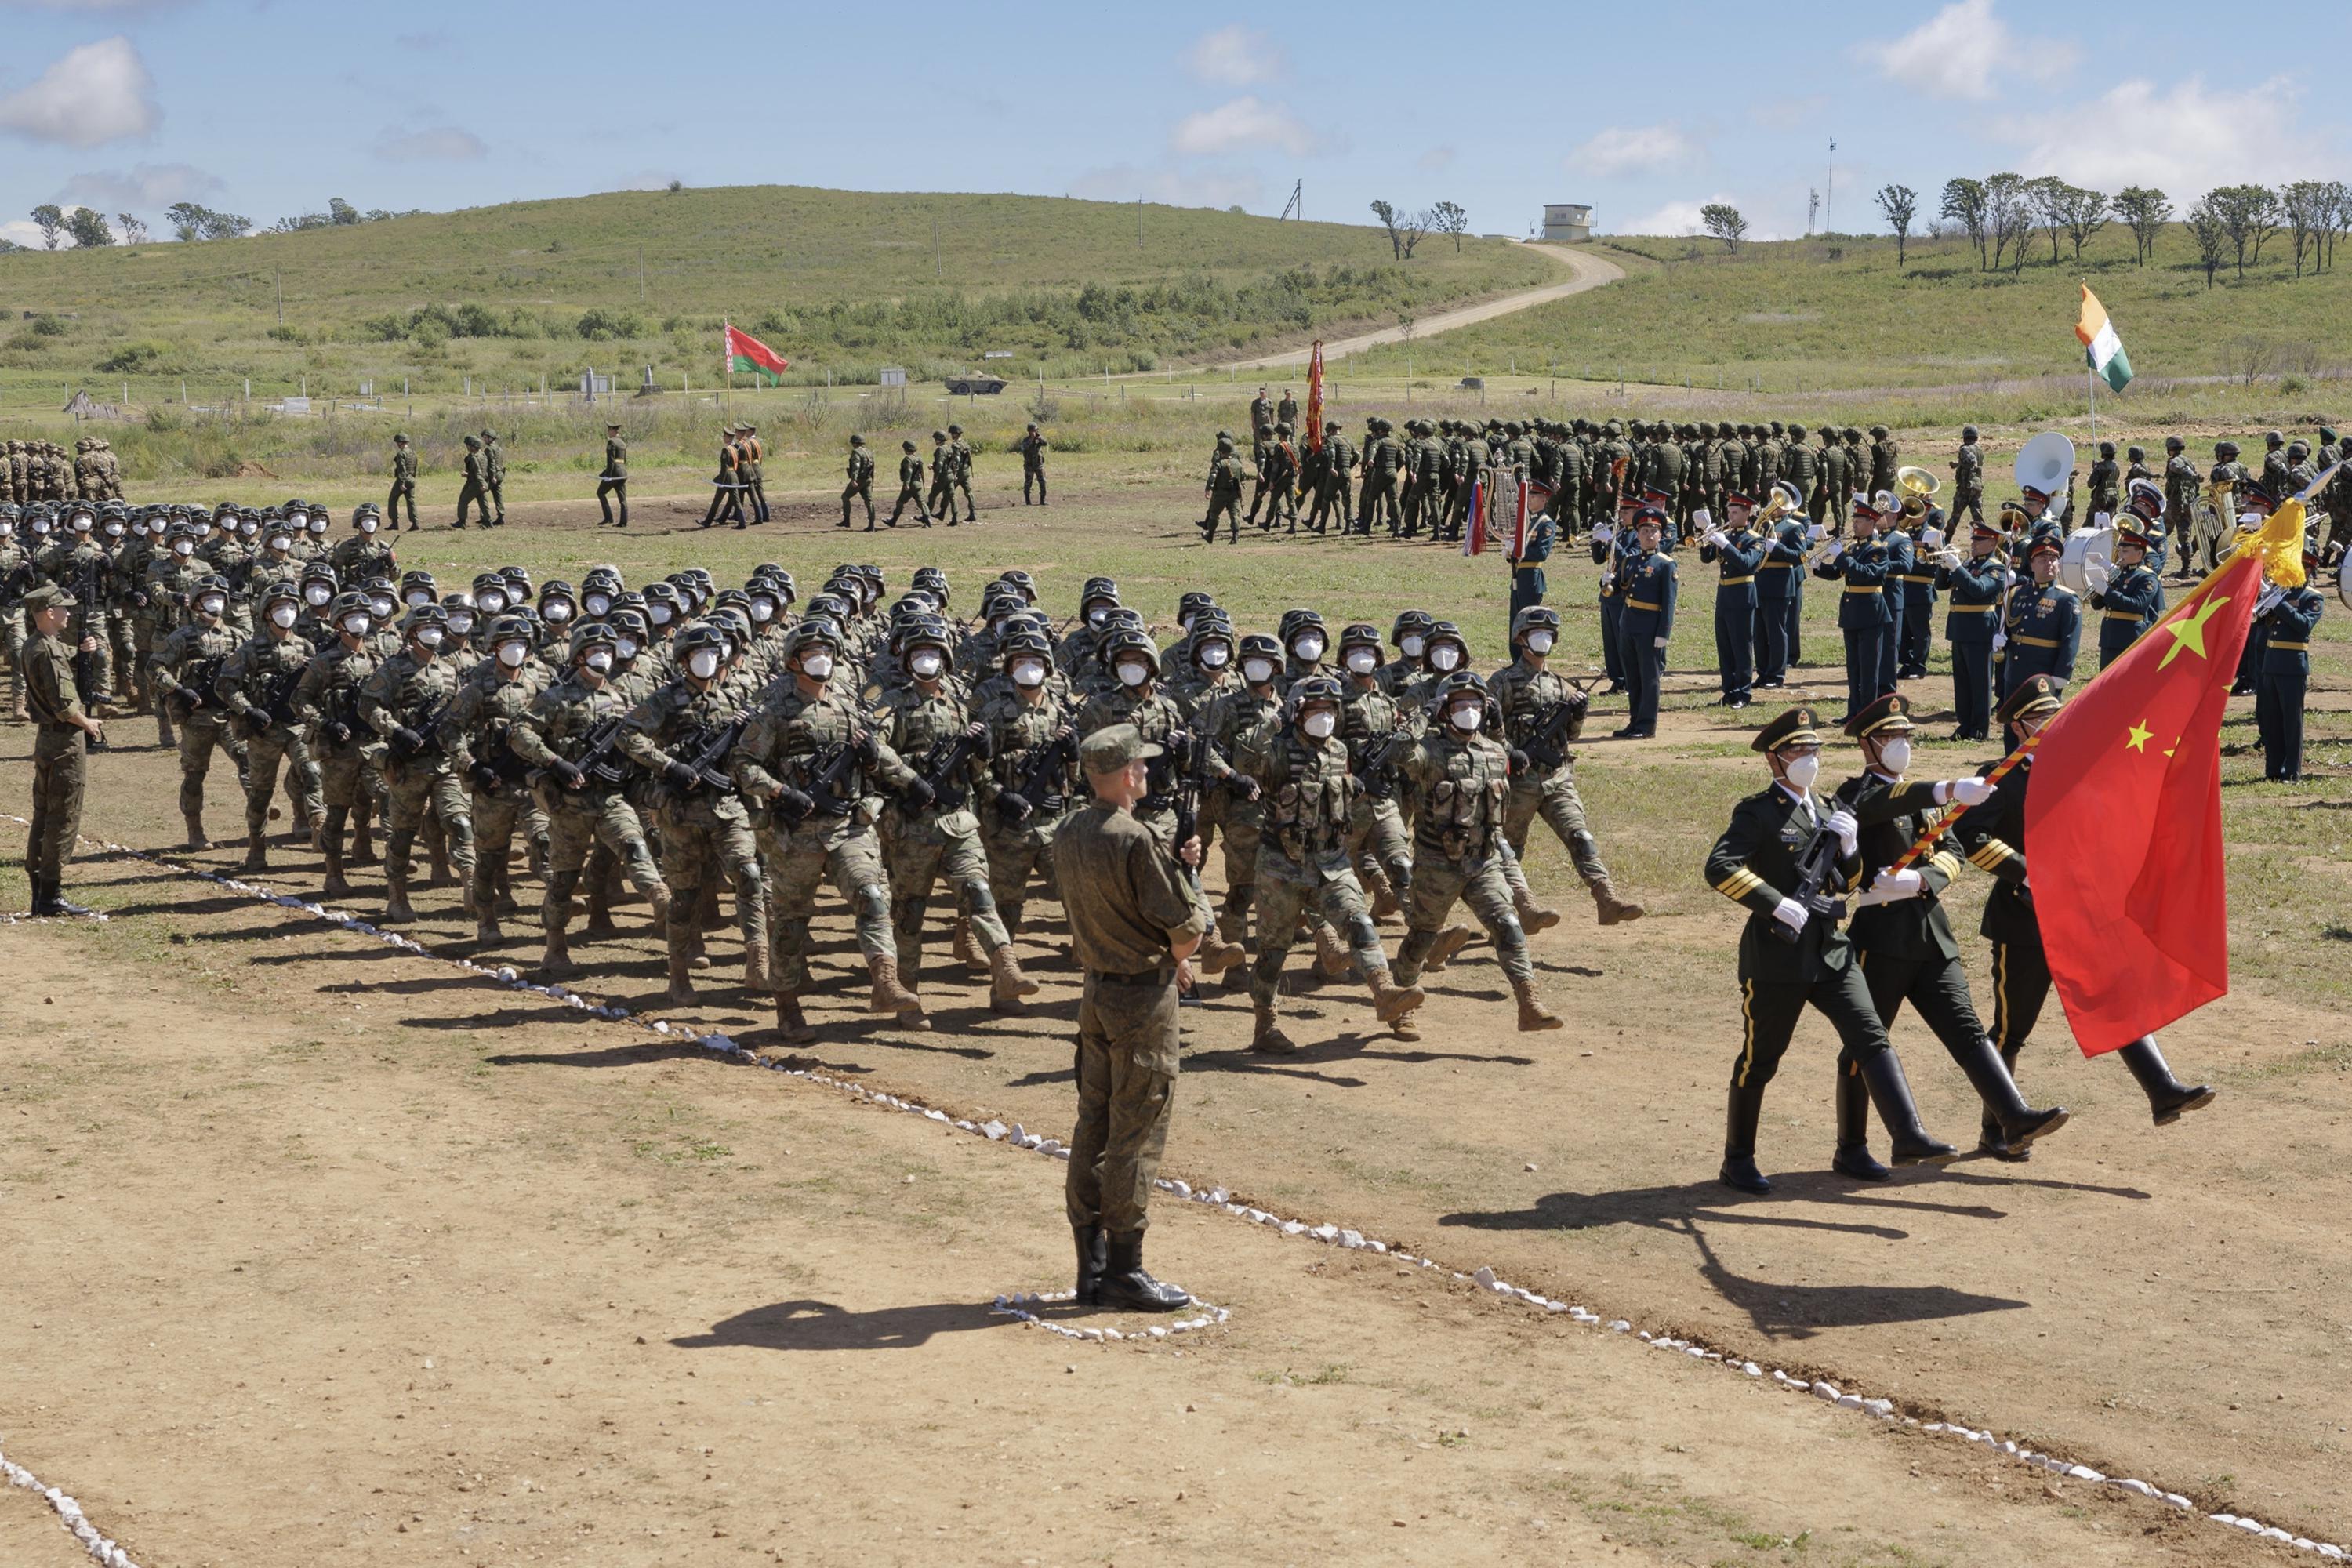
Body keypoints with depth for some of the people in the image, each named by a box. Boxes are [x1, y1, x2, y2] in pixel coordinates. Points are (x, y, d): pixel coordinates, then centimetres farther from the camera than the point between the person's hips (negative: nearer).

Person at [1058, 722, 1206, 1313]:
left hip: (1096, 991, 8)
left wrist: (1171, 864, 9)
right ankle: (1124, 1273, 3)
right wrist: (1176, 956, 3)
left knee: (1093, 1129, 12)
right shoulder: (1135, 840, -20)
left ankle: (1091, 1268, 18)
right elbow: (1185, 929, -19)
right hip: (1144, 997, -8)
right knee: (1135, 1137, -2)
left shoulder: (1068, 835, 5)